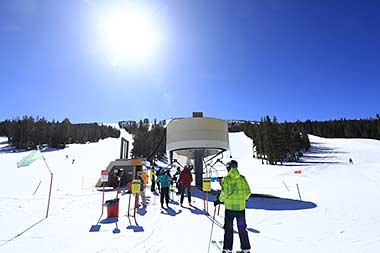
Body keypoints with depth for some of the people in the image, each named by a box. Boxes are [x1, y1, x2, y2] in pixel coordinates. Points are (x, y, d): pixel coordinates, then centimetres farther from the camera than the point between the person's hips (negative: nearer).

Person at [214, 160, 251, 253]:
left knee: (228, 228, 11)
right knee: (242, 228, 18)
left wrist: (218, 200, -1)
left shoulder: (226, 179, -11)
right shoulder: (242, 178, 0)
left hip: (230, 207, -3)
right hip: (241, 207, 3)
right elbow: (248, 192, 2)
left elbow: (224, 193, -17)